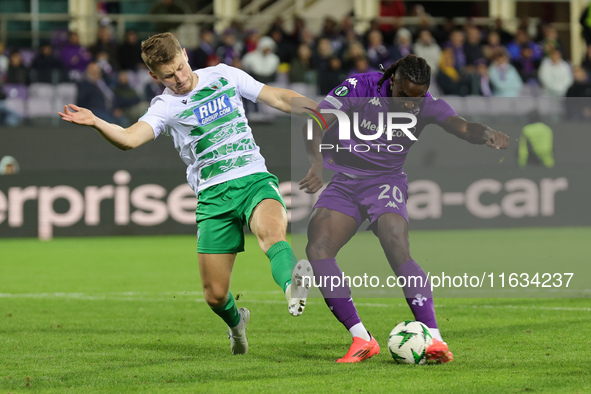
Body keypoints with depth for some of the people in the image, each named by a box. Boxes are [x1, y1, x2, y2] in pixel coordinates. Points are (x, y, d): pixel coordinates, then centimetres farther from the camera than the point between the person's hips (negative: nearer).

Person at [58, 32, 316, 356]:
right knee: (215, 295, -1)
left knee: (272, 231, -35)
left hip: (254, 179, 0)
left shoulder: (225, 76, 10)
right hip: (213, 195, 0)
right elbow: (129, 139, -17)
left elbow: (279, 98, 16)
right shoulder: (165, 107, 1)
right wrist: (95, 123, -35)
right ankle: (236, 322, 33)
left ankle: (292, 289, -63)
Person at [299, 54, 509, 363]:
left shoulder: (426, 104, -11)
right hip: (344, 182, 2)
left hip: (386, 182, -2)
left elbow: (462, 127, -27)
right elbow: (315, 123, -21)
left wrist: (489, 135, -51)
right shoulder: (360, 86, -14)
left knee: (398, 253, -26)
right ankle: (361, 340, -13)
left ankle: (434, 339, -26)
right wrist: (318, 161, -40)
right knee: (317, 250, -17)